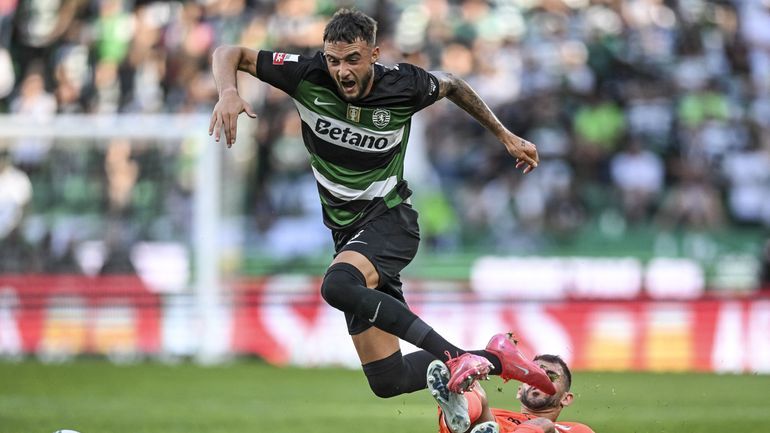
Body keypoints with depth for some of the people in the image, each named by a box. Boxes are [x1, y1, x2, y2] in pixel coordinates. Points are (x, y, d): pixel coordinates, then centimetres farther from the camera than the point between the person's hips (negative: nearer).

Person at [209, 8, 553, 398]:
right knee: (388, 380, 1)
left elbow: (451, 85, 11)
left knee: (338, 285, -39)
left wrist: (506, 137, 17)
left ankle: (460, 358, -34)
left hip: (390, 219, -4)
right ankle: (494, 358, 21)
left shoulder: (404, 85, -12)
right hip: (349, 233, 4)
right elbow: (230, 54, -5)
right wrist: (228, 93, -28)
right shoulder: (307, 76, -11)